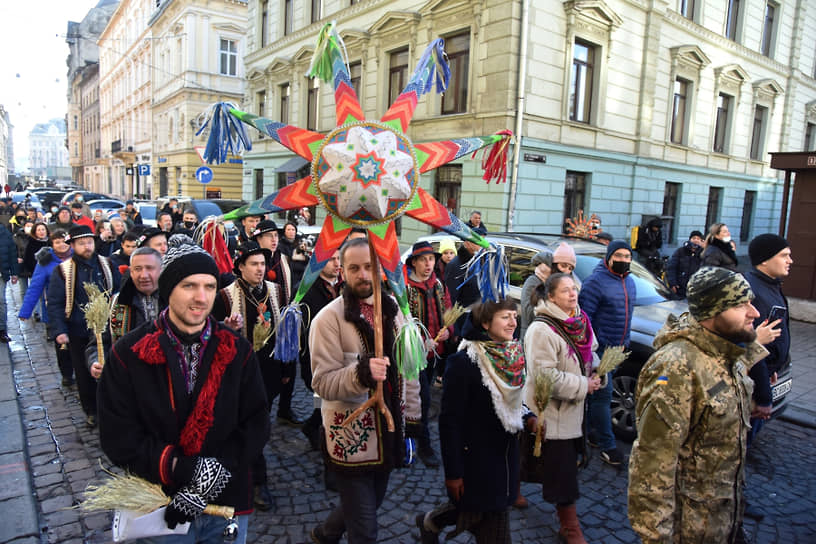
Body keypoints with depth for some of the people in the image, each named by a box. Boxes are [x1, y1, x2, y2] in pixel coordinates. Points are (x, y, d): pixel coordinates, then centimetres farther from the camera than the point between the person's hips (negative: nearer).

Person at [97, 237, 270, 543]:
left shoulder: (237, 350, -5)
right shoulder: (129, 354, -8)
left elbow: (256, 423, -5)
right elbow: (118, 438, -10)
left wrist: (216, 473, -17)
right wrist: (183, 469, -20)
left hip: (229, 503, 1)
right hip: (163, 506, -1)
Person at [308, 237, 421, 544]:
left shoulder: (393, 309, 3)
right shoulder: (329, 318, -15)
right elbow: (322, 382, -18)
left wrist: (412, 416, 10)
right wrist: (361, 372, -35)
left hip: (388, 430, 6)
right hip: (350, 436, -6)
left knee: (371, 504, 25)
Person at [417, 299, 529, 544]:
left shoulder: (512, 355, -1)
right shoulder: (463, 362, -22)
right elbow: (449, 420, -20)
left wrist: (528, 419, -5)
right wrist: (453, 472, -18)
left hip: (505, 453, 7)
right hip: (475, 457, -7)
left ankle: (432, 521, 43)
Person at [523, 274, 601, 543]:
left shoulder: (580, 321, 3)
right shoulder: (541, 330, -23)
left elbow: (591, 352, 19)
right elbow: (546, 375, -27)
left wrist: (595, 373, -2)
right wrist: (583, 386, -19)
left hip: (573, 408, 8)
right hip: (551, 412, -8)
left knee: (568, 464, 21)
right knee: (563, 470, 2)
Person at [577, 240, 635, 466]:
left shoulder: (629, 283, 12)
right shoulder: (596, 281, -14)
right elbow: (584, 316, -15)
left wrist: (624, 342, 20)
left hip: (618, 349, 8)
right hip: (600, 349, -7)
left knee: (598, 392, 17)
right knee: (603, 394, -3)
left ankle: (590, 430, 32)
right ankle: (607, 445, 5)